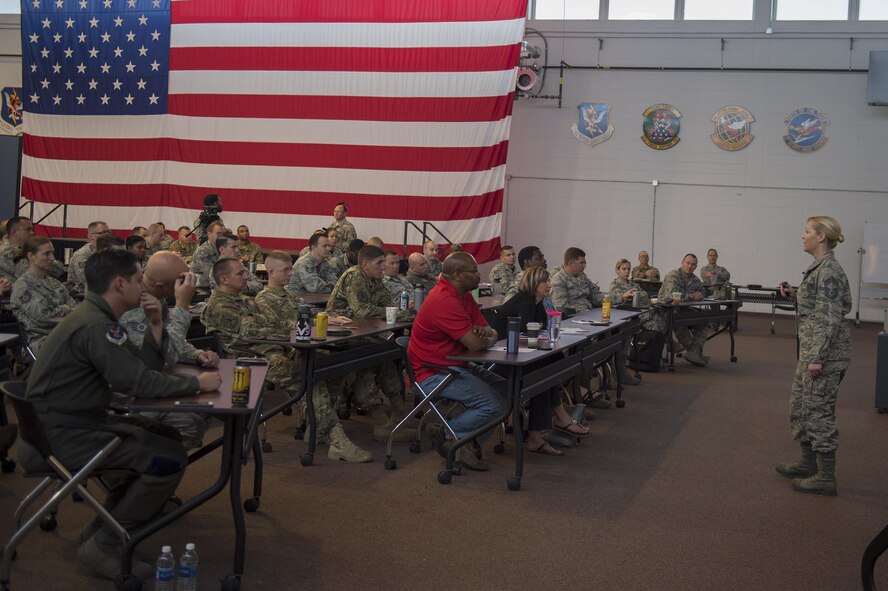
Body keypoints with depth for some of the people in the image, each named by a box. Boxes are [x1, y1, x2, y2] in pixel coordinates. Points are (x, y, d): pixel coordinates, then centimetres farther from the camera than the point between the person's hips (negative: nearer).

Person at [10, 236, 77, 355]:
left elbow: (73, 306, 14)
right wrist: (65, 310, 3)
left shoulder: (53, 282, 22)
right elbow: (41, 316, -9)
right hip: (41, 339, -6)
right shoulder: (22, 285, 0)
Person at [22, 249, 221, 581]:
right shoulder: (93, 326, -22)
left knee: (168, 438, 13)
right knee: (170, 459, -17)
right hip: (59, 435, -10)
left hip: (78, 420, 10)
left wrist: (156, 325, -1)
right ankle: (105, 545, -6)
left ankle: (113, 518, 17)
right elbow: (138, 383, -26)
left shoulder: (99, 317, 11)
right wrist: (197, 383, -15)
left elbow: (144, 367, 11)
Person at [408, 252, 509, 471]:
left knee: (506, 392, 1)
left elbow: (491, 333, 12)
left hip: (457, 367, 10)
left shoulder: (464, 296, 11)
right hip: (433, 374, -10)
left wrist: (486, 333, -14)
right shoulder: (445, 301, -22)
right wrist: (488, 339, -1)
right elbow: (475, 344, -26)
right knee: (493, 404, -20)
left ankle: (468, 444, 3)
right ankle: (448, 436, 0)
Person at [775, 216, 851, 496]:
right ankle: (808, 462, 31)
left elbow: (829, 318, -21)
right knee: (799, 406, 18)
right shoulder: (819, 268, 12)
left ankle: (826, 478, 5)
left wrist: (818, 358, -23)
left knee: (818, 411, -4)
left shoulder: (829, 271, -18)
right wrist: (794, 295, 7)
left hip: (825, 353, -10)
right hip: (811, 350, 10)